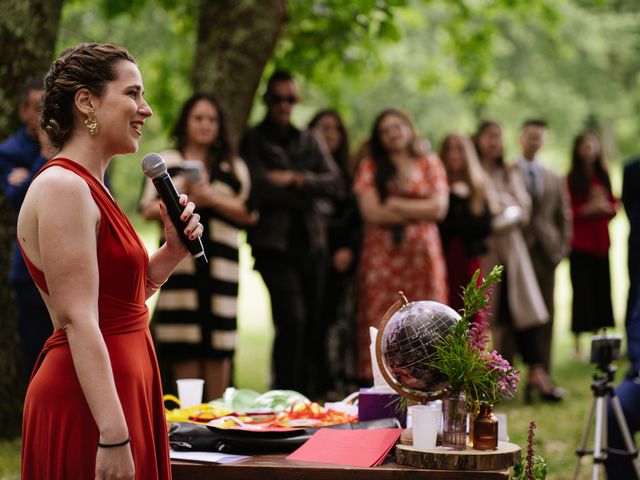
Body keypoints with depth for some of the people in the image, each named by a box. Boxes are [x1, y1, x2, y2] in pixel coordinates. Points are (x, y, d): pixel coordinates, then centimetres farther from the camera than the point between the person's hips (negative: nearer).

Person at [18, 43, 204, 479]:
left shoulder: (89, 187, 15)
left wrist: (173, 250, 6)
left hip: (127, 389, 10)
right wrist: (114, 438, -26)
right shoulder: (63, 187, -15)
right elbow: (79, 321, -22)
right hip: (88, 405, -10)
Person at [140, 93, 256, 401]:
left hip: (220, 260, 1)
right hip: (179, 258, -1)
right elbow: (148, 210, 6)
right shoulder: (166, 162, 13)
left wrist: (213, 199, -9)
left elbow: (247, 213, 4)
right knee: (183, 341, -3)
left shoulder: (234, 167, 14)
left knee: (218, 341, -2)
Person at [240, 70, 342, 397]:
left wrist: (297, 180, -12)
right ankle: (285, 395, -11)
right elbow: (259, 189, -10)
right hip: (274, 244, -5)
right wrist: (310, 192, -4)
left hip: (311, 243, 5)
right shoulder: (253, 142, 4)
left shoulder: (310, 143, 18)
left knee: (314, 322, 4)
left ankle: (310, 392, 13)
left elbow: (334, 183, 4)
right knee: (292, 318, -18)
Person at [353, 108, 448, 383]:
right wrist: (419, 210, -1)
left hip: (422, 254, 1)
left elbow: (440, 208, 0)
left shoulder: (430, 164, 13)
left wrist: (396, 205, -4)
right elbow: (371, 212, -4)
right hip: (381, 255, -1)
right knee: (380, 322, -7)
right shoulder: (370, 167, 9)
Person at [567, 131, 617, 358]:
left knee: (602, 290, 3)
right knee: (582, 292, -6)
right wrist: (587, 209, -19)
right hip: (580, 243, -5)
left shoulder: (602, 176, 12)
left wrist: (606, 207, -7)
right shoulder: (572, 178, -4)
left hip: (600, 243, 5)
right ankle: (577, 345, -2)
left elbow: (613, 205, 14)